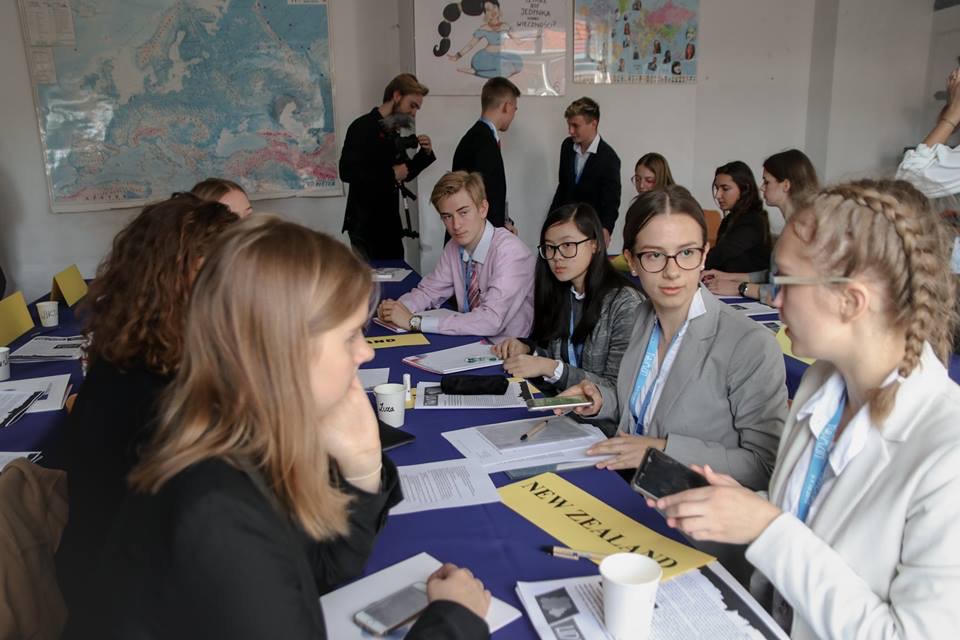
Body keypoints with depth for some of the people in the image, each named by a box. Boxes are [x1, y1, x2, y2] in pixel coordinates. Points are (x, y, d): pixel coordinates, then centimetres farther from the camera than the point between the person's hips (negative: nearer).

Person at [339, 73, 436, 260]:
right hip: (365, 225, -7)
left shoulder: (393, 133, 13)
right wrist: (391, 174, -17)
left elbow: (405, 174, 22)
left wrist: (425, 154, 5)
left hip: (390, 223, 7)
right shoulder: (363, 127, -10)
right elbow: (347, 171, -21)